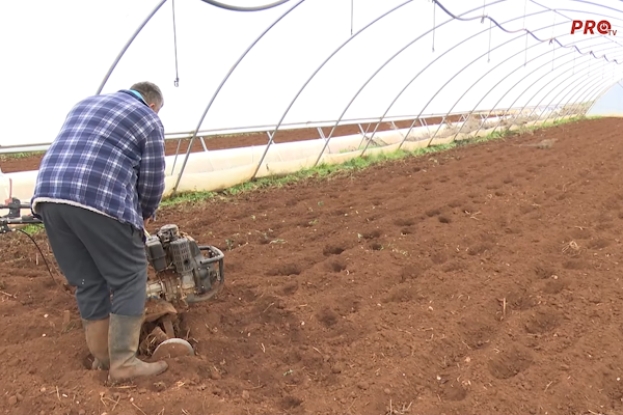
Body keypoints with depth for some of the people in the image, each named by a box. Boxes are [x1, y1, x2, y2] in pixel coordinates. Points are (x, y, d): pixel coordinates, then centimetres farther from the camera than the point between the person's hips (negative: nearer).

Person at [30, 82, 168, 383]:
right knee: (128, 279, 5)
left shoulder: (85, 104, 30)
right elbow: (152, 181, 7)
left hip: (48, 196, 7)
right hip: (100, 201, -7)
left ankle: (101, 356, 26)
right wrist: (145, 214, 27)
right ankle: (123, 363, 6)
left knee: (87, 282, 16)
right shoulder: (148, 120, 11)